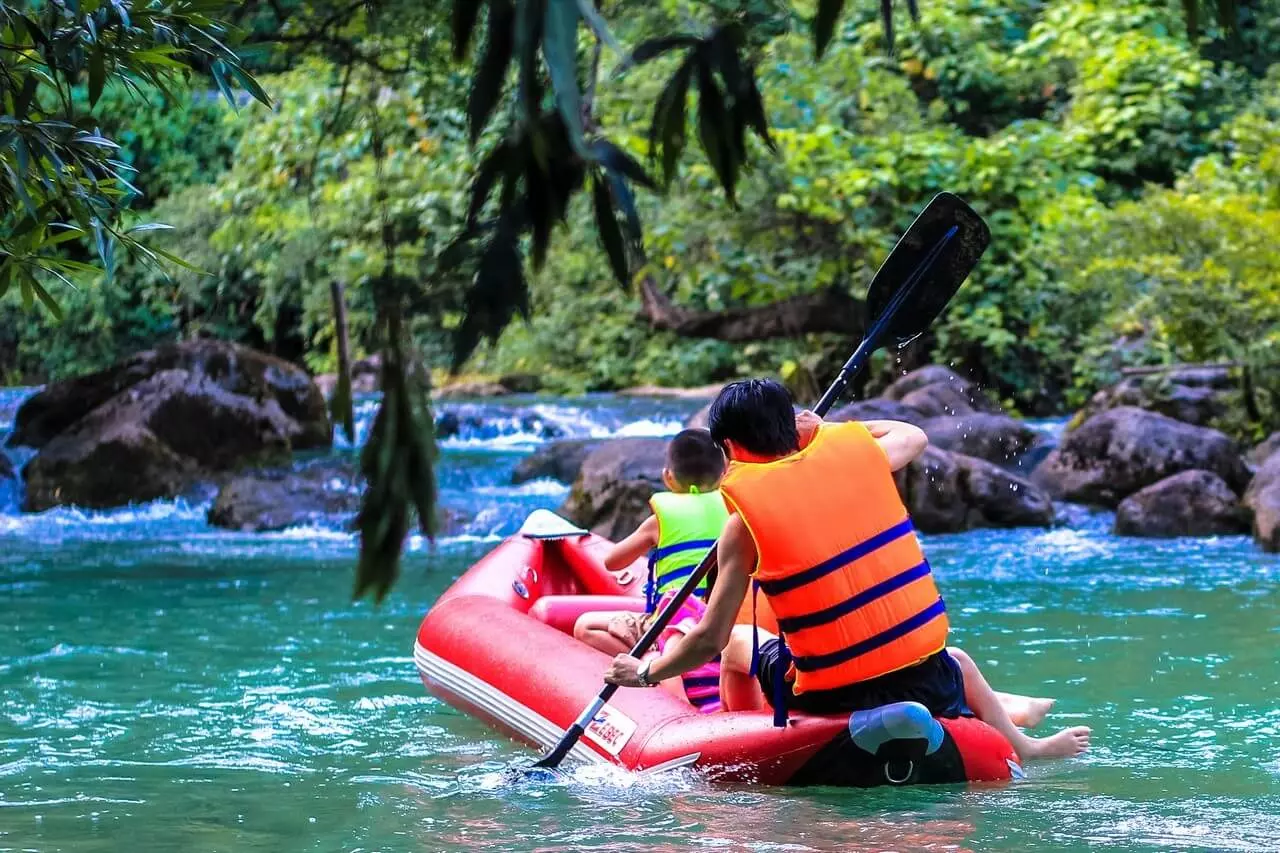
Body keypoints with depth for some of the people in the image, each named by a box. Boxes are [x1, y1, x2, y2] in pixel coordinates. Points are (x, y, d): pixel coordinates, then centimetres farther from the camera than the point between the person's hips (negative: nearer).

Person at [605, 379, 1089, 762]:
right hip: (930, 685, 3)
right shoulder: (857, 451, 0)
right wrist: (823, 429, 29)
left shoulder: (744, 520, -10)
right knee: (958, 663, 40)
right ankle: (1025, 750, 56)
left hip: (834, 700, -3)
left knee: (737, 643, 26)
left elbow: (709, 640, -6)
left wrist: (645, 673, 10)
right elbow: (913, 437, 26)